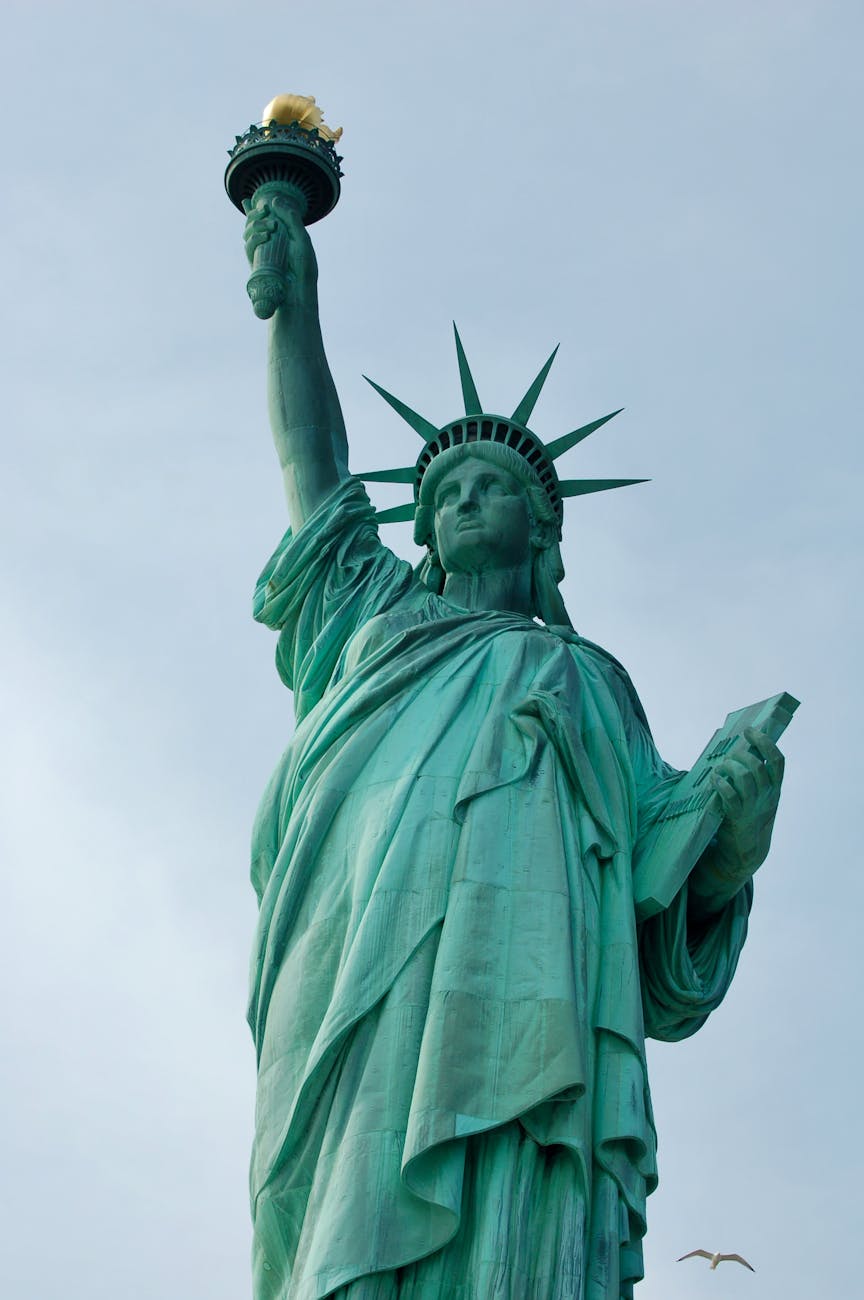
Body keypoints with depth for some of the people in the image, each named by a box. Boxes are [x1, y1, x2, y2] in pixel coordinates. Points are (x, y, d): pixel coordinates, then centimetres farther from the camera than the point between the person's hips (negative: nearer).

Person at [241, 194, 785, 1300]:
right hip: (363, 986, 1)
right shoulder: (380, 617, 36)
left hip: (517, 984, 0)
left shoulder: (591, 682, 30)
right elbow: (311, 460, 42)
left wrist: (729, 849, -2)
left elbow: (662, 902, 20)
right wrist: (293, 297, 46)